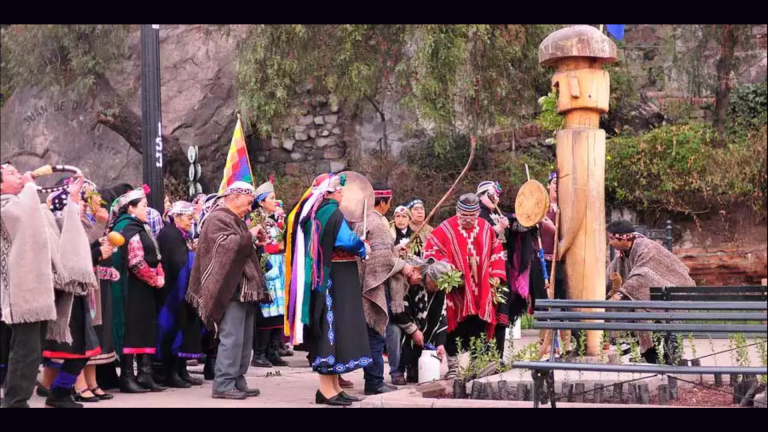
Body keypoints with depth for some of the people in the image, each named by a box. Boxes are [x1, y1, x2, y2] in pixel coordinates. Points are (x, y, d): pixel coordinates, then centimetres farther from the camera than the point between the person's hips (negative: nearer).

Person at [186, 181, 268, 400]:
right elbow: (227, 244, -25)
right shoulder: (218, 218, -9)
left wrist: (255, 242, 17)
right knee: (232, 337, -12)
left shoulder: (233, 219, 23)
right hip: (232, 289, -10)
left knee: (245, 338, 10)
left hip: (244, 289, 10)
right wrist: (250, 236, -14)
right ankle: (223, 384, -9)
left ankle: (237, 381, 15)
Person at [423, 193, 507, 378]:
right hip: (456, 290, -3)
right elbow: (431, 250, -5)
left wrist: (496, 274, 6)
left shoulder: (486, 228, 6)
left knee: (479, 328, 5)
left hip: (480, 292, 3)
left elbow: (496, 252, 16)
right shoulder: (446, 229, -7)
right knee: (455, 328, 0)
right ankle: (453, 366, 9)